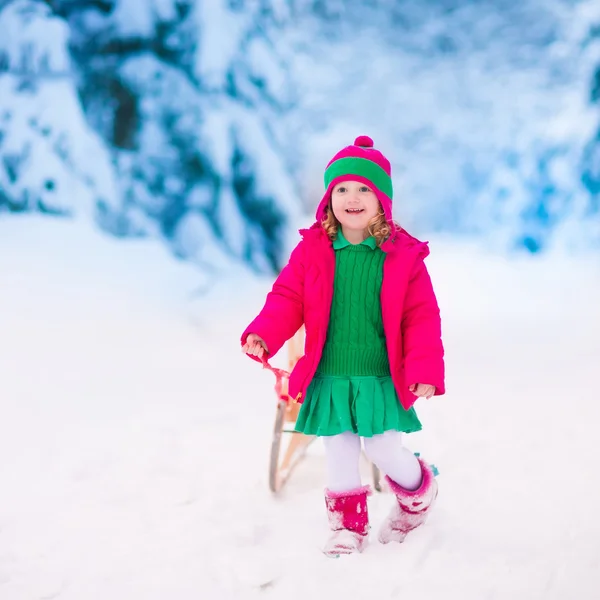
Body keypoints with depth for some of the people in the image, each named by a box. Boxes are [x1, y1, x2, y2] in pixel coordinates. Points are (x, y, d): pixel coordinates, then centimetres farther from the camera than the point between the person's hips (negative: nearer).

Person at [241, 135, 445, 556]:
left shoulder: (402, 255, -7)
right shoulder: (312, 251, -3)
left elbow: (422, 317, -5)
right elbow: (287, 300, 1)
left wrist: (425, 371, -12)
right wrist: (263, 335, -17)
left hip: (380, 378, -2)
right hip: (329, 378, 2)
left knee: (383, 448, 0)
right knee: (339, 451, 11)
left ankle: (419, 493, 34)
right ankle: (348, 526, 30)